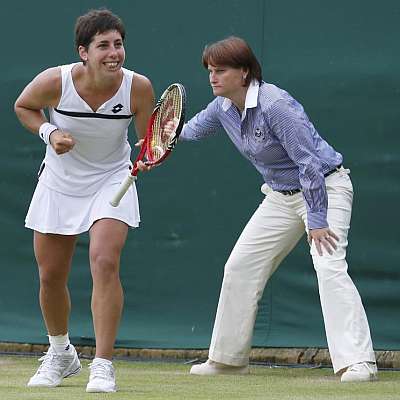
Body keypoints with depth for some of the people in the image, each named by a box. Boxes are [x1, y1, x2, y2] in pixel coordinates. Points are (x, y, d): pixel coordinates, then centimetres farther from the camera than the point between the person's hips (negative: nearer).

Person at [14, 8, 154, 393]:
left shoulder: (138, 87, -20)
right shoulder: (55, 81, -21)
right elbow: (23, 106, 0)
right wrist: (49, 132, -17)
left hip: (111, 181, -1)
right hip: (59, 183, 1)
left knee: (105, 263, -23)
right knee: (51, 276, 9)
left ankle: (102, 365, -17)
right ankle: (60, 354, 36)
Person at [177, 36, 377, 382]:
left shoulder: (275, 105, -27)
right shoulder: (222, 109, -2)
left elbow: (309, 162, -27)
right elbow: (195, 128, 22)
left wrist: (317, 221, -27)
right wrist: (174, 132, -1)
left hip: (325, 188, -9)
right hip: (281, 196, 9)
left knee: (329, 268, -25)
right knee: (240, 267, 7)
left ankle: (358, 363, -28)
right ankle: (229, 357, 20)